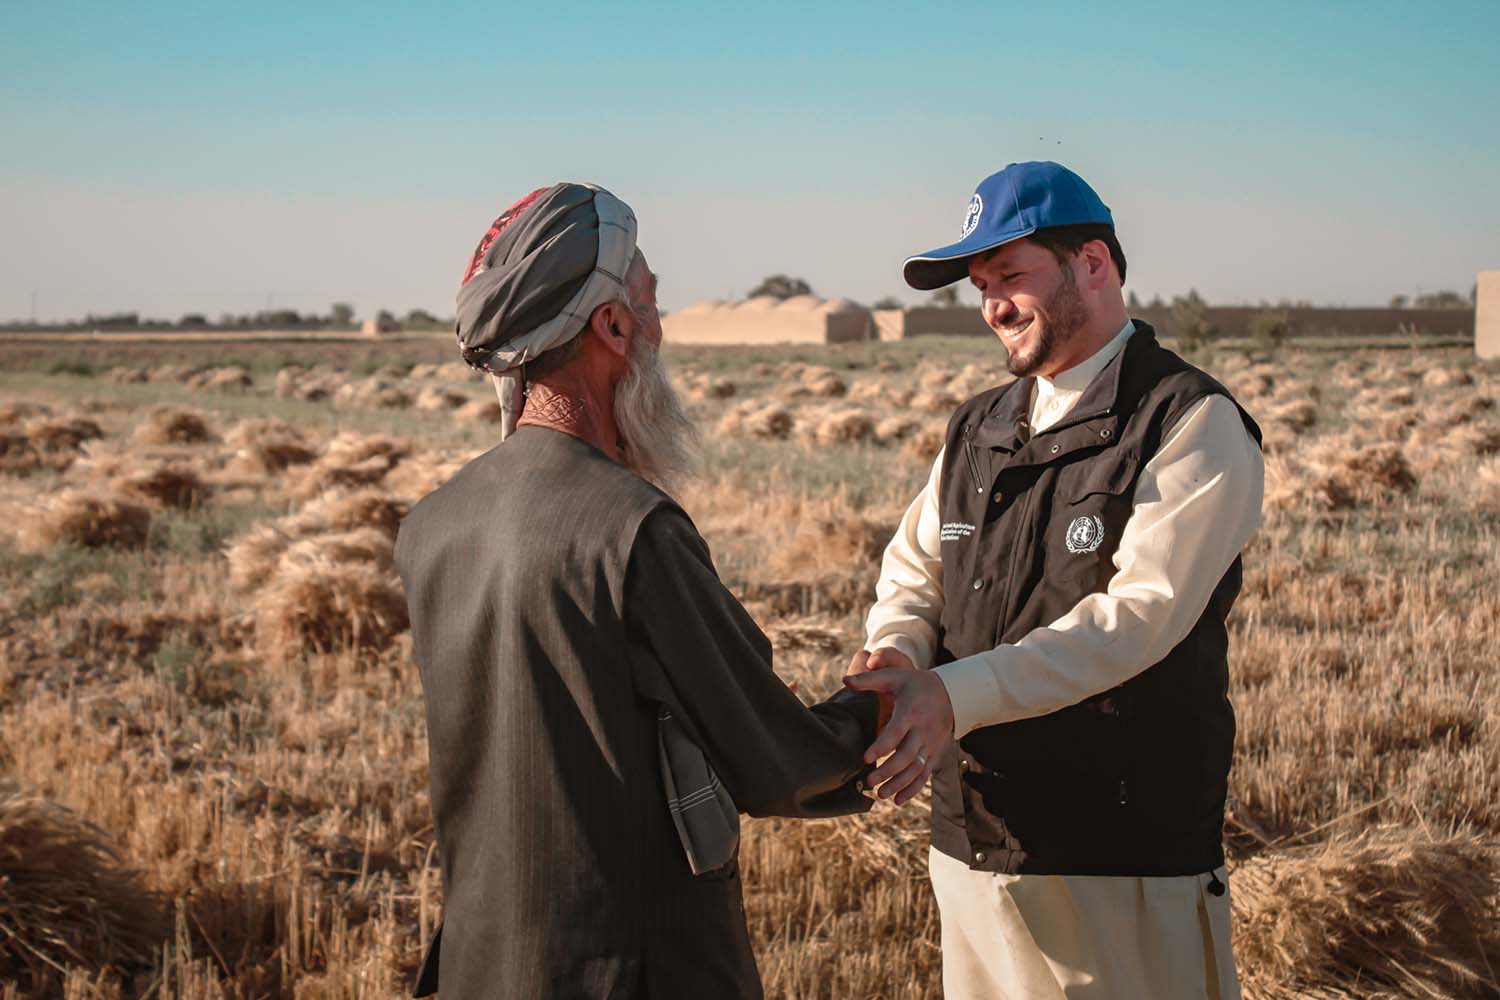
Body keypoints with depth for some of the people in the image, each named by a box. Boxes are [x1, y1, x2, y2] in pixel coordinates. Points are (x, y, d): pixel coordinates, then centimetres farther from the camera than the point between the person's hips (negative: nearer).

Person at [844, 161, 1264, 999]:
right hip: (968, 839, 6)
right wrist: (898, 655, -12)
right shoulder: (978, 430, 14)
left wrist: (956, 695, -27)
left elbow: (1140, 613, -19)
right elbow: (914, 570, 12)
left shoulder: (1196, 425, -9)